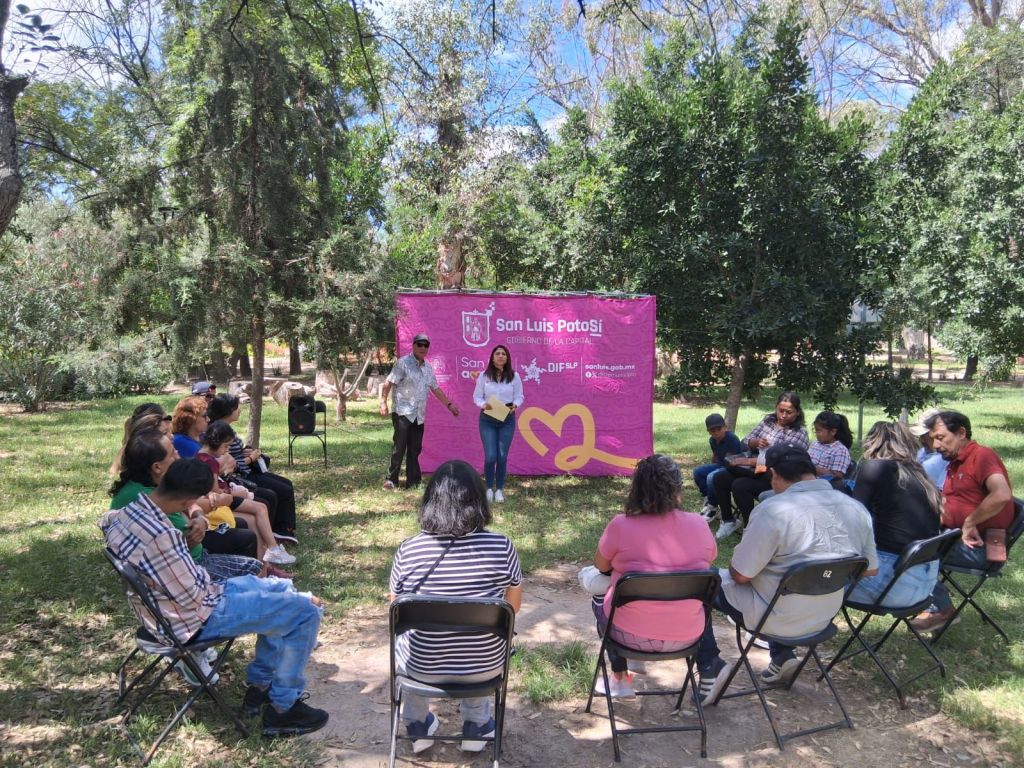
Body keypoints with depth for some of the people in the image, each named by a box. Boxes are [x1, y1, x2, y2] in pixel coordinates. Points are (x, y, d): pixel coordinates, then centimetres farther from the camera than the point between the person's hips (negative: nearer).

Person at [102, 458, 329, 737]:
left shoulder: (126, 513, -4)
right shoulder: (159, 535, -34)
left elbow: (106, 519, 22)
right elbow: (193, 596, -26)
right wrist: (214, 583, -4)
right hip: (198, 617, -10)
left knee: (282, 589, 20)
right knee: (306, 612, -11)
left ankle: (260, 685, 25)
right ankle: (283, 709, 3)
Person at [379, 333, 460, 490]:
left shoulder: (427, 367, 15)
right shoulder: (403, 363, -6)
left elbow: (435, 388, 23)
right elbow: (388, 383, -10)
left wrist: (449, 404, 21)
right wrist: (383, 402, -20)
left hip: (419, 415, 6)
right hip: (402, 412, -6)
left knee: (415, 450, 8)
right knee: (399, 448, -7)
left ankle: (413, 482, 14)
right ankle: (391, 480, 1)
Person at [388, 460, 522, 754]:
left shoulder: (407, 551, -15)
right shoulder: (502, 547, -16)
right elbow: (514, 606, -1)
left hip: (422, 667, 0)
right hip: (485, 666, 0)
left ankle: (417, 725, 44)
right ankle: (476, 725, 40)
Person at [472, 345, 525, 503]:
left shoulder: (514, 376, 1)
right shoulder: (483, 376, -1)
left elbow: (519, 396, 4)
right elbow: (477, 397, 3)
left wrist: (514, 405, -16)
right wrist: (484, 405, -17)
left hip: (507, 419, 1)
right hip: (487, 419, -1)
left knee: (502, 456, 1)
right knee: (490, 456, -6)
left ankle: (499, 489, 16)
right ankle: (489, 488, 15)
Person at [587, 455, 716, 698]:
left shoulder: (621, 525, -16)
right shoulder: (699, 525, -8)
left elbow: (601, 566, 0)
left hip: (631, 634, -3)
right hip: (687, 637, 3)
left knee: (600, 599, 30)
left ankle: (621, 678, 29)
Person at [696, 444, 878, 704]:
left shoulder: (774, 509, -25)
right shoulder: (856, 508, -5)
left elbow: (740, 575, -19)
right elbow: (870, 569, 8)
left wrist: (736, 561, 3)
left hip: (777, 617, -6)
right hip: (826, 615, 7)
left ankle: (710, 668, 1)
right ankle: (783, 656, 25)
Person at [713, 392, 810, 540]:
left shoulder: (800, 433, -10)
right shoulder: (768, 420, 9)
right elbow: (746, 441, 14)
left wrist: (749, 461, -17)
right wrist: (756, 442, -11)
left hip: (776, 478, -7)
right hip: (756, 470, 7)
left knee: (739, 486, -30)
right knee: (719, 479, -9)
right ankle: (728, 521, 7)